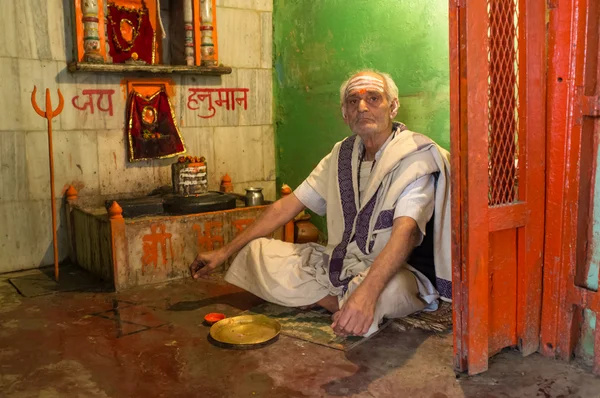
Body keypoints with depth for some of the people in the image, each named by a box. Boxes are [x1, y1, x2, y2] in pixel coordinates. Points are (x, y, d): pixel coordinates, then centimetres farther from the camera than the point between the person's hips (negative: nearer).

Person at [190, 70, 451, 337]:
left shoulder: (417, 157, -12)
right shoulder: (342, 154, 8)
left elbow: (405, 231, -29)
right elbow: (288, 205, 8)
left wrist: (366, 292, -46)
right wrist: (224, 253, 4)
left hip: (396, 271, -6)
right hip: (338, 265, 6)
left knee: (385, 290, -42)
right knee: (256, 251, -6)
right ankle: (347, 308, -12)